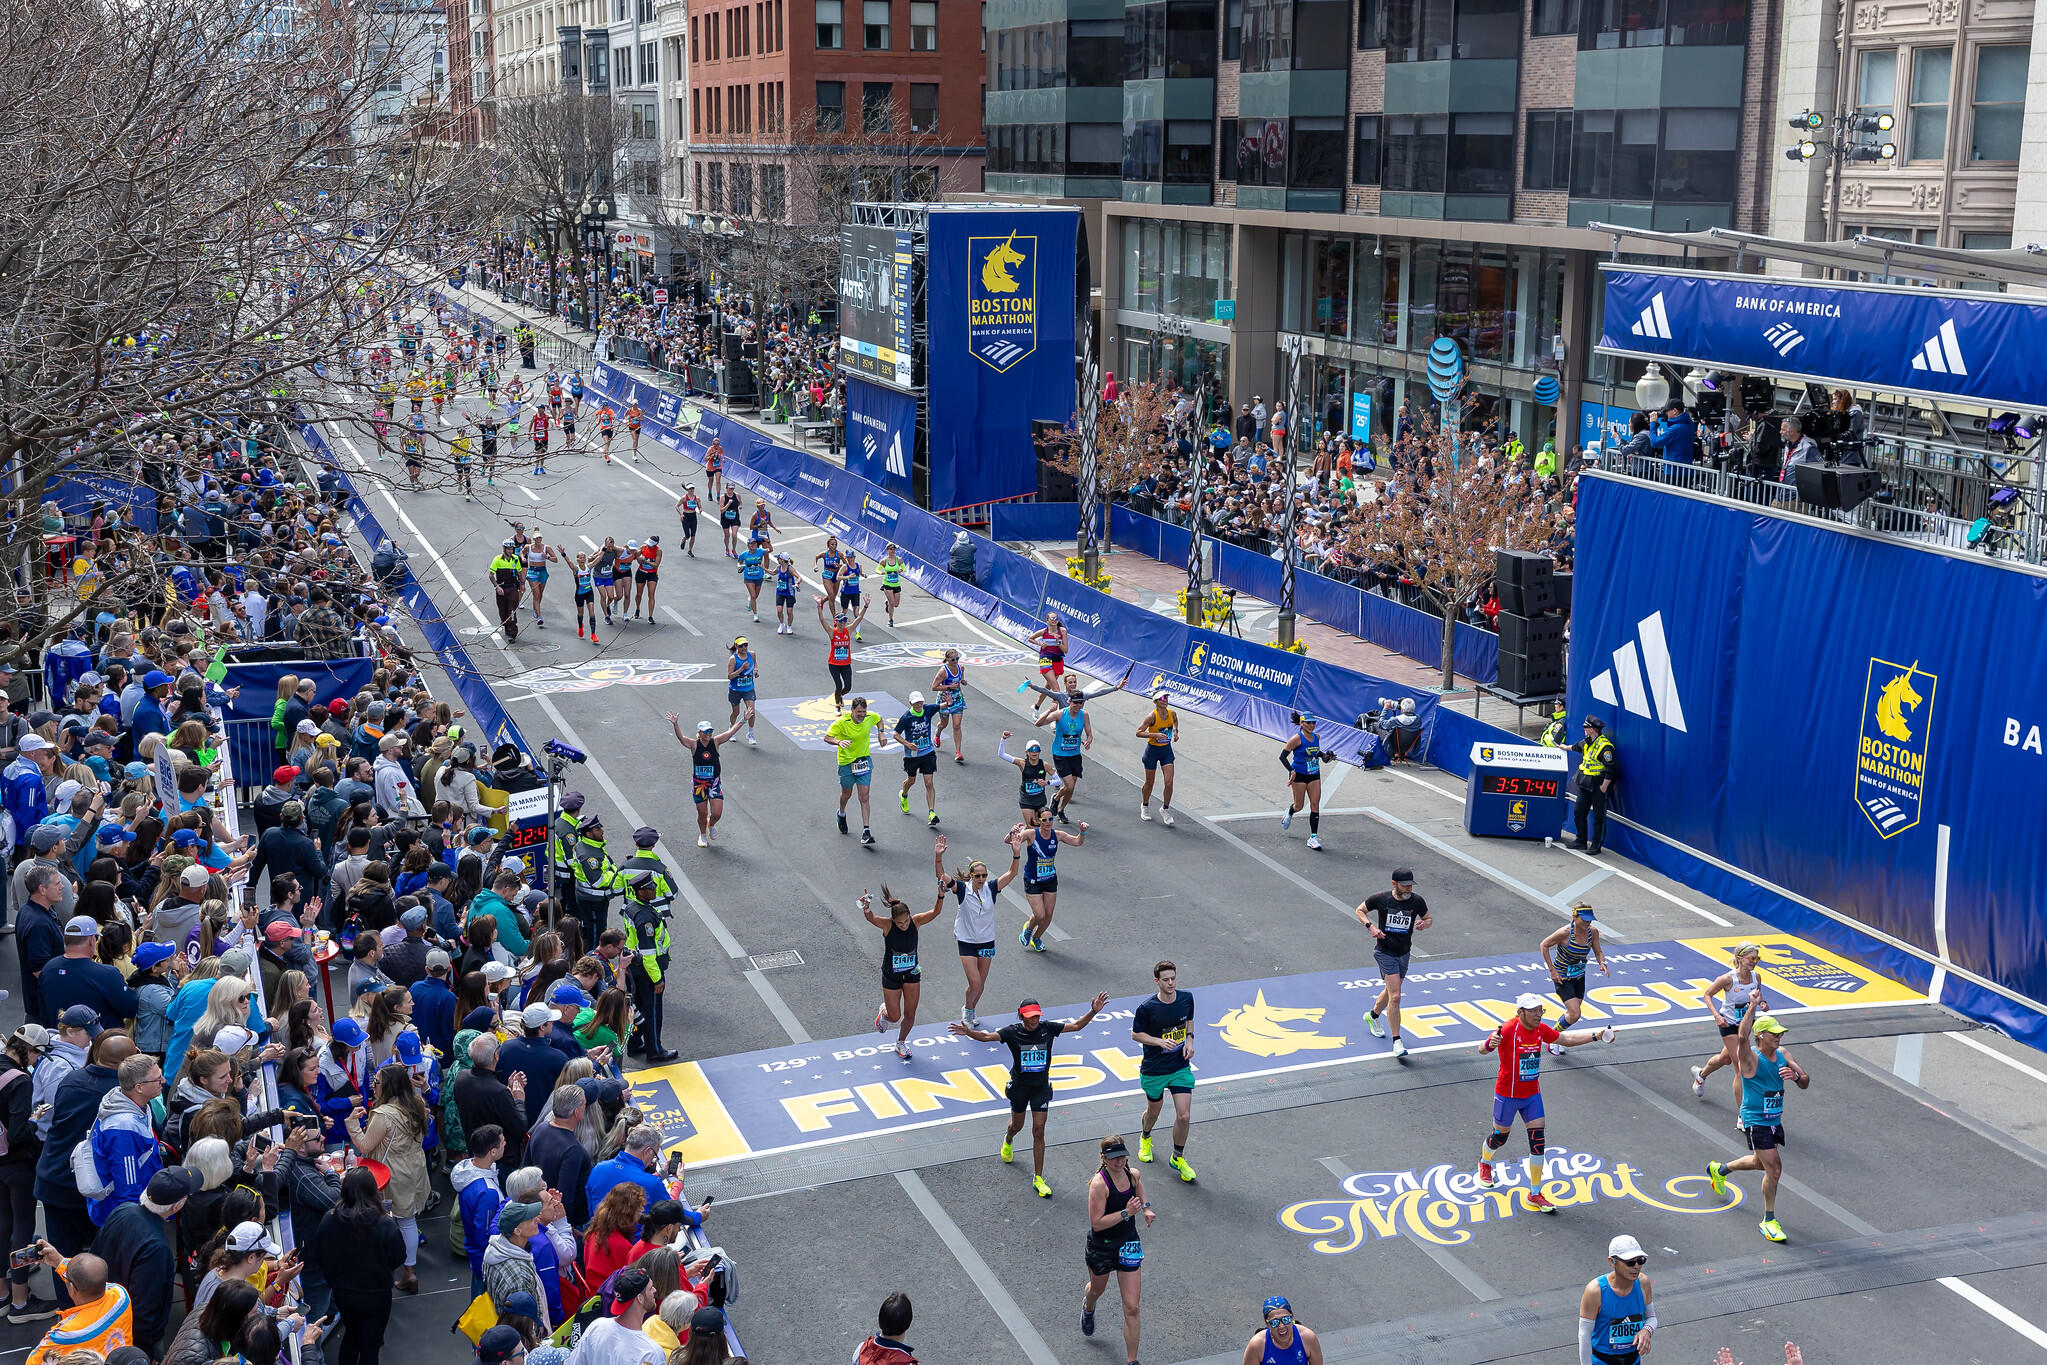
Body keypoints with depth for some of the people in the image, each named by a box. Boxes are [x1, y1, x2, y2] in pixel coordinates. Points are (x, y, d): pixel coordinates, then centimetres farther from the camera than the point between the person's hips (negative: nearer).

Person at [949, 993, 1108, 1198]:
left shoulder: (1048, 1027, -10)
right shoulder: (1012, 1032, -15)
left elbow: (1076, 1026, -2)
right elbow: (987, 1036, -25)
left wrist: (1093, 1012, -15)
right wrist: (968, 1032, -44)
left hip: (1041, 1086, 0)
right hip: (1019, 1086, 0)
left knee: (1039, 1132, -3)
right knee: (1017, 1125, 22)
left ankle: (1038, 1179, 4)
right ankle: (1008, 1141, 61)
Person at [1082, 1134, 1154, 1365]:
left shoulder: (1134, 1175, -7)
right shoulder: (1099, 1183, -25)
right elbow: (1097, 1223, -27)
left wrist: (1146, 1208, 1)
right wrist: (1126, 1213, -32)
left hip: (1128, 1245, 3)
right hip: (1101, 1247, -3)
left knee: (1131, 1308, -3)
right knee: (1098, 1289, 28)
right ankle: (1088, 1307, 66)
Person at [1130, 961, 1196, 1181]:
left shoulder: (1187, 998, -7)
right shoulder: (1147, 1008, -20)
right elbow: (1135, 1033, -7)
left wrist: (1189, 1039, -5)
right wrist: (1160, 1041, -21)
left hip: (1181, 1066, 2)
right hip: (1154, 1070, -2)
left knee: (1184, 1116, -4)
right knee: (1153, 1111, 18)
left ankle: (1178, 1159, 17)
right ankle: (1145, 1138, 53)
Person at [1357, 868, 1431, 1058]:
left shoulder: (1417, 901, -5)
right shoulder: (1381, 899, -12)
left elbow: (1429, 919, 12)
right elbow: (1360, 910, 3)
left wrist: (1423, 924, -12)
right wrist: (1371, 926, -13)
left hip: (1404, 953, 5)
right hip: (1385, 952, -5)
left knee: (1390, 991, 22)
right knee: (1395, 996, -14)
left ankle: (1373, 1015, 53)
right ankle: (1397, 1042, -8)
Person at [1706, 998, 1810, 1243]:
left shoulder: (1782, 1055, 2)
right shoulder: (1750, 1057, -19)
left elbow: (1806, 1082, 4)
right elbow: (1742, 1037, -42)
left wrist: (1796, 1076, -20)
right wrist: (1753, 1006, -42)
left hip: (1774, 1119, 8)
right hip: (1755, 1120, -8)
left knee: (1761, 1163, 25)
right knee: (1774, 1169, -11)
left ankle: (1719, 1169, 51)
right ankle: (1768, 1220, 4)